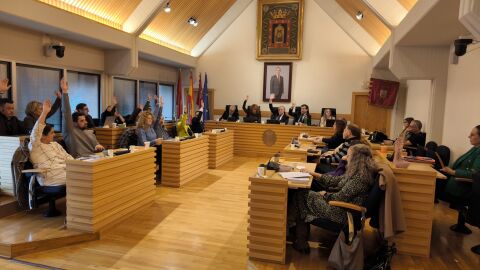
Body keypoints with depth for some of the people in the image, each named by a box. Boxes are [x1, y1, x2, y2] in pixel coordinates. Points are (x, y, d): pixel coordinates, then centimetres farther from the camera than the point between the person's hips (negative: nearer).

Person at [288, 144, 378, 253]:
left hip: (342, 215, -10)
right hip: (342, 207, 10)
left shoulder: (360, 177, -25)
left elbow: (341, 197, -23)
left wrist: (325, 194, -3)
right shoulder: (357, 172, 5)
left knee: (301, 195, -3)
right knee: (302, 193, 7)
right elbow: (337, 180, 14)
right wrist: (315, 175, 13)